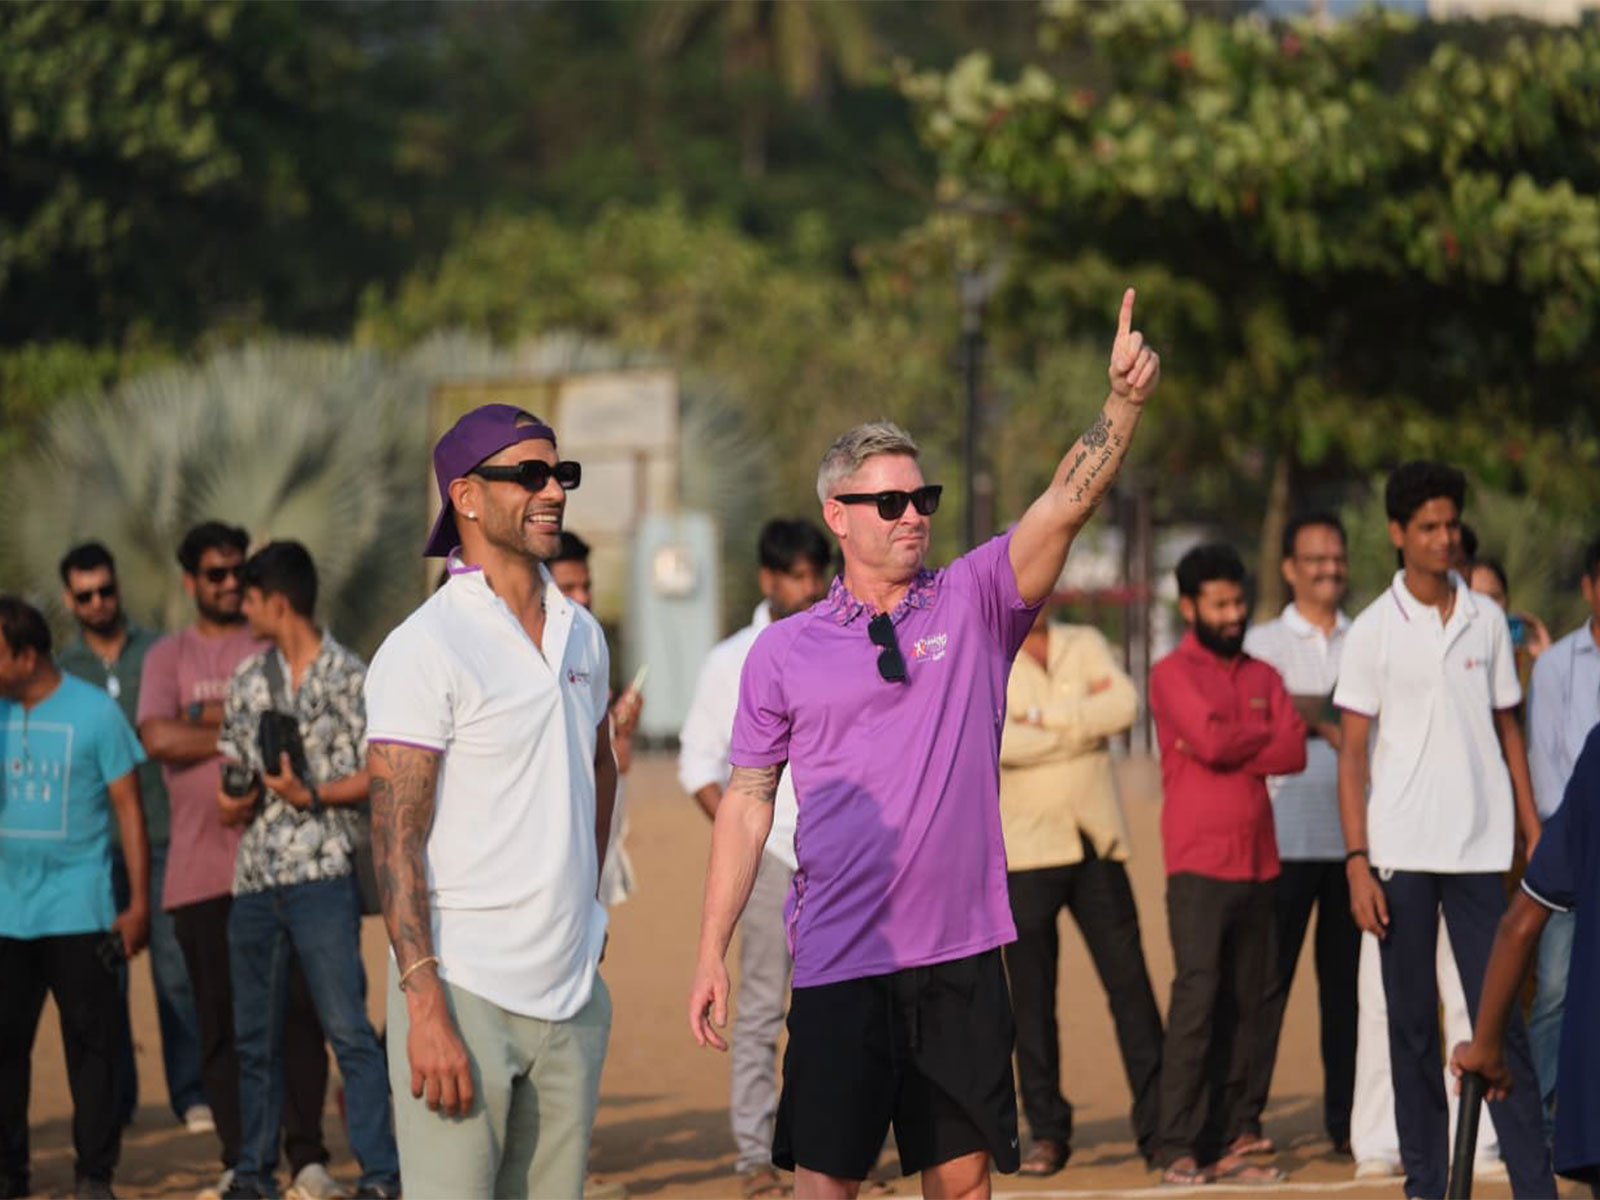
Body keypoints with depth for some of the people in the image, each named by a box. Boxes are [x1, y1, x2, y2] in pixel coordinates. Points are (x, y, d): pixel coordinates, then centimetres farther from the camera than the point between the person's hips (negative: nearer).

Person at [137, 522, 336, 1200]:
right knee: (220, 1018, 2)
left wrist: (210, 715, -8)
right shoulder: (169, 656, 10)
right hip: (201, 866, 1)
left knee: (297, 1006, -7)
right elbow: (157, 736, -6)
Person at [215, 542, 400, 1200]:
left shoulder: (348, 676, -3)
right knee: (254, 1033, 11)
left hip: (321, 873, -6)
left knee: (347, 1027, -11)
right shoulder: (248, 677, 15)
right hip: (254, 874, 6)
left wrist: (313, 794, -16)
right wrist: (235, 797, 0)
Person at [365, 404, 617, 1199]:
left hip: (572, 990, 7)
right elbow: (396, 840, -13)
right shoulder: (426, 649, -9)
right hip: (466, 990, -7)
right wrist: (427, 1006, -20)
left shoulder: (582, 635, 13)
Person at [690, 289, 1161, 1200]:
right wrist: (713, 951, 3)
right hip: (839, 962, -1)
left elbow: (1066, 505, -8)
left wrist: (1125, 401, -23)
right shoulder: (784, 652, 5)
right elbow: (748, 803, 8)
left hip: (961, 954, 1)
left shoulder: (973, 605, 6)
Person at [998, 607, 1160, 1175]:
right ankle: (1047, 1133, 9)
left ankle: (1158, 1127, 2)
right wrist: (1084, 721, -7)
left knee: (1131, 985, -1)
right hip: (1026, 852, -2)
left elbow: (1124, 704, -8)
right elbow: (998, 742, -16)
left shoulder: (1086, 646, 10)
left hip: (1098, 845, 2)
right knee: (1032, 996, 0)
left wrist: (1043, 715, -12)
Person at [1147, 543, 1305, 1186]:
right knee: (1197, 994, -11)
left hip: (1258, 862, 5)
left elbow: (1294, 752, 1)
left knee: (1245, 1002, 3)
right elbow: (1212, 739, -16)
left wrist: (1228, 748, -10)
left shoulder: (1263, 676, 16)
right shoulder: (1172, 674, 0)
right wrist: (1265, 732, 1)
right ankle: (1179, 1149, -11)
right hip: (1198, 861, -5)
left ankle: (1226, 1141, 6)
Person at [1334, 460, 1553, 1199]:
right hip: (1402, 853, -1)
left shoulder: (1487, 622, 8)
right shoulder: (1373, 631, 0)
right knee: (1412, 1024, 4)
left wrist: (1535, 832, 5)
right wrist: (1357, 862, -9)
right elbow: (1353, 754, -1)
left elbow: (1507, 730, 13)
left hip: (1481, 851, 2)